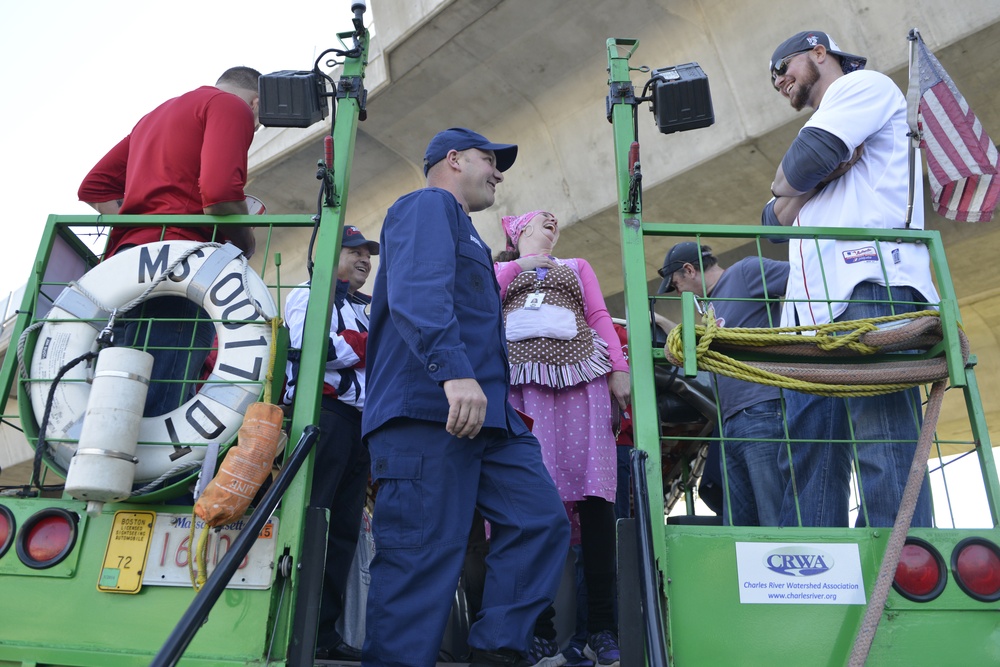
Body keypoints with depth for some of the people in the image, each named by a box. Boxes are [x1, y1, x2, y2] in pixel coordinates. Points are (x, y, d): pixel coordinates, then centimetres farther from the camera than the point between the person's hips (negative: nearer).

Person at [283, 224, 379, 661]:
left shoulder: (365, 312, 28)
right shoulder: (308, 296, 5)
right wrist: (374, 345, -6)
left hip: (361, 422, 8)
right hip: (323, 415, -8)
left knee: (344, 527, 5)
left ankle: (324, 631, 10)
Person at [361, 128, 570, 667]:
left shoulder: (466, 237, 33)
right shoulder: (429, 205, 2)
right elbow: (418, 292, -18)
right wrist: (453, 371, -32)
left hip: (486, 416, 10)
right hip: (427, 407, -10)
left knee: (540, 520, -1)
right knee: (423, 555, -11)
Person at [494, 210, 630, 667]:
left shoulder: (577, 266, 30)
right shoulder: (500, 269, 27)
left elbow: (600, 317, 17)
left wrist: (619, 369, 3)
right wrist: (520, 265, 9)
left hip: (580, 377, 1)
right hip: (521, 381, -1)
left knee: (593, 491, -10)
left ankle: (602, 628, -7)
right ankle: (539, 627, -5)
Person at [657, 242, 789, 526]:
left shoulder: (746, 271, 3)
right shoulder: (714, 304, 28)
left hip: (764, 411, -9)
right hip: (732, 423, 9)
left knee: (780, 523, -11)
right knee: (737, 527, 6)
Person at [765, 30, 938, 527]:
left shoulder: (864, 85, 14)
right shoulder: (830, 148, 38)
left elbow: (805, 163, -5)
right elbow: (777, 220, 22)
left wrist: (788, 181, 16)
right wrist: (829, 169, 8)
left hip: (872, 286, -8)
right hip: (812, 309, 8)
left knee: (883, 447, -18)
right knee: (809, 463, -3)